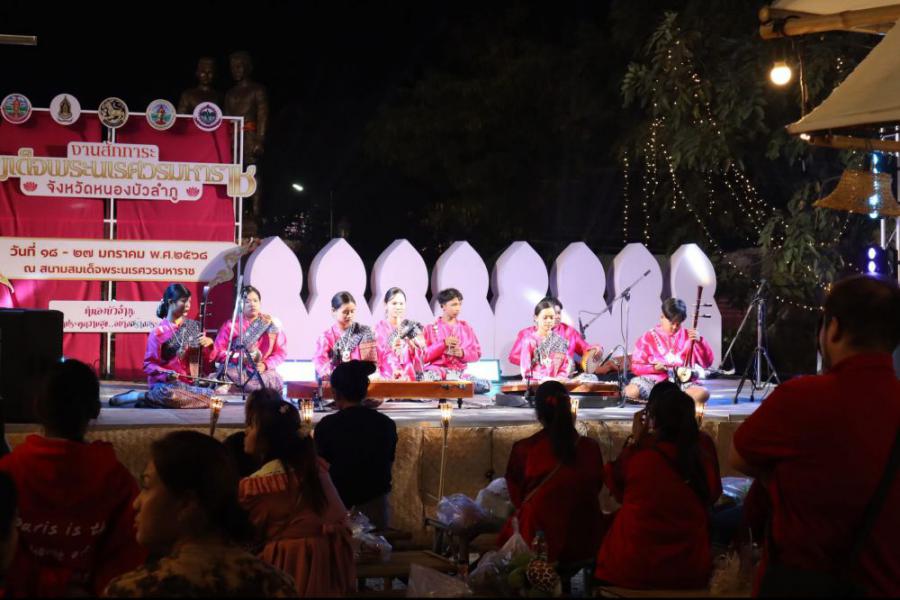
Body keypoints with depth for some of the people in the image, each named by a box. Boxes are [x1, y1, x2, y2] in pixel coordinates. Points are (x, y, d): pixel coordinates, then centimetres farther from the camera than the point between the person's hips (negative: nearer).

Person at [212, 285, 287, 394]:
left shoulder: (270, 323, 8)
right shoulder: (231, 325, 4)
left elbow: (281, 352, 5)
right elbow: (217, 353, -2)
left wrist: (265, 365, -13)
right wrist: (240, 358, -16)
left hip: (261, 371, 2)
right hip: (235, 370, -2)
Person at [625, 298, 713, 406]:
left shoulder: (688, 336, 11)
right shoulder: (649, 337, 7)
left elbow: (707, 363, 7)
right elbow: (636, 366, 7)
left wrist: (700, 342, -9)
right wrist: (653, 368, -13)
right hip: (654, 380, -1)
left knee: (703, 394, -32)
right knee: (632, 392, -33)